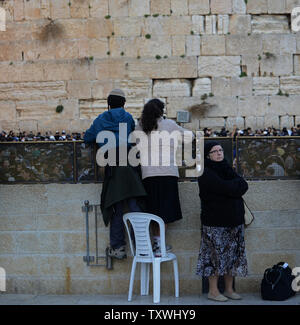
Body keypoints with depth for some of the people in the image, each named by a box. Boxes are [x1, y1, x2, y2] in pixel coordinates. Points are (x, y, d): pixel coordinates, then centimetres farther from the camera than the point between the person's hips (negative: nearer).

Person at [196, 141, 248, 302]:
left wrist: (232, 186, -13)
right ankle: (213, 291, 10)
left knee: (232, 254, 9)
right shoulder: (206, 173, -10)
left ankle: (229, 289, 20)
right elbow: (228, 189, -21)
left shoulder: (225, 168, 14)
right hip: (215, 221, -7)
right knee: (216, 254, -2)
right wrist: (236, 184, -4)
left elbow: (244, 185, 1)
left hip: (233, 220, 7)